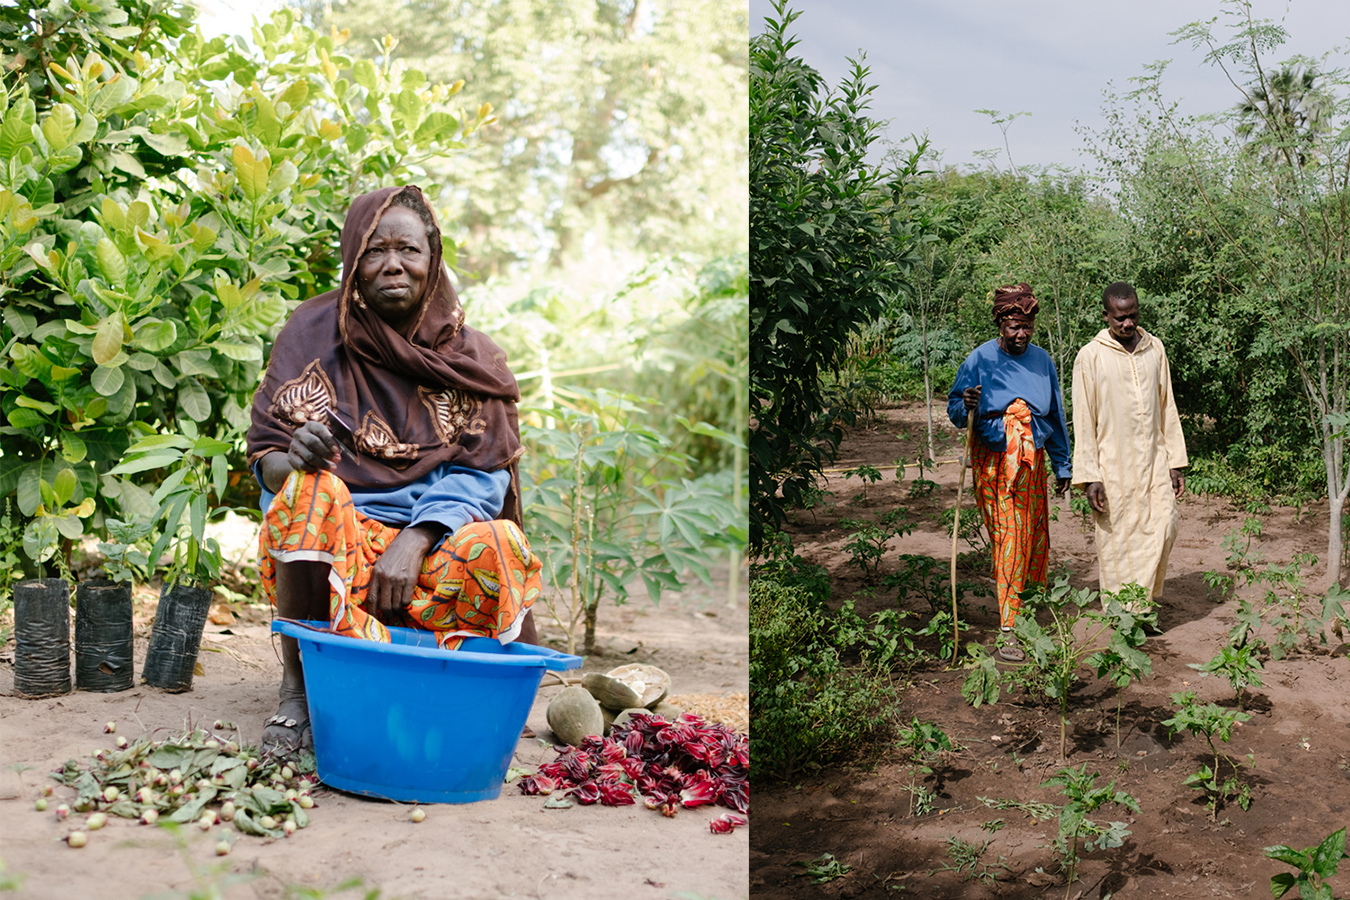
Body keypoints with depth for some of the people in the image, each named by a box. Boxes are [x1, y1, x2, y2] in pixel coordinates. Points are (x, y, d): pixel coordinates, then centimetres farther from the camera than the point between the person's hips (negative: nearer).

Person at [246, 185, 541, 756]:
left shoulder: (468, 354, 4)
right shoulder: (315, 331, 3)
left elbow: (478, 473, -5)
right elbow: (265, 452, -1)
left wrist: (413, 542, -23)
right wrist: (290, 460, -27)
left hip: (432, 539, 0)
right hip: (325, 539, 0)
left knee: (493, 549, -32)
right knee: (310, 489, -33)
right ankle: (296, 687, -21)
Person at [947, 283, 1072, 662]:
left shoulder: (1042, 360, 6)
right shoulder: (980, 360, -6)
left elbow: (1055, 416, 15)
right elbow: (954, 411, -3)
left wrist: (1062, 466, 17)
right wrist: (967, 406, -27)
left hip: (1033, 463, 4)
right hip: (994, 463, -4)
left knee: (1036, 535, 8)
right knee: (1008, 539, -10)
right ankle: (1007, 631, -10)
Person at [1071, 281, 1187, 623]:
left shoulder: (1154, 348, 7)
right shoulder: (1090, 357, -6)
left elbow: (1167, 407, 13)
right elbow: (1083, 421, -6)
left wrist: (1175, 461, 9)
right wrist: (1089, 477, -10)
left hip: (1153, 459, 4)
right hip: (1114, 464, -4)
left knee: (1164, 525, -4)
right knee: (1119, 538, 0)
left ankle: (1146, 593, 17)